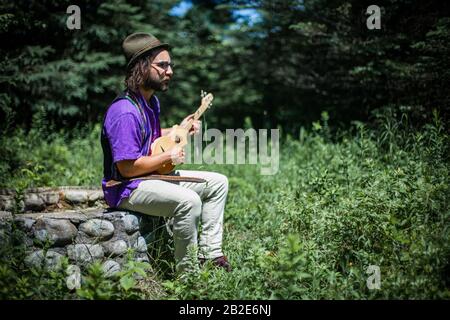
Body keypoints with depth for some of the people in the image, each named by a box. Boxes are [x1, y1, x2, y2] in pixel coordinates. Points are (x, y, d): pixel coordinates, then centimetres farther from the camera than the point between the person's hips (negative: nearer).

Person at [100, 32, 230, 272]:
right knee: (188, 200, -35)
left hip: (154, 176, 11)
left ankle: (209, 254, 6)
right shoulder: (124, 113, -24)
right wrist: (169, 157, -17)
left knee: (218, 183, 10)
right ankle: (187, 272, -20)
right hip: (126, 189, -11)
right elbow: (127, 167, -27)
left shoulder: (151, 101, 10)